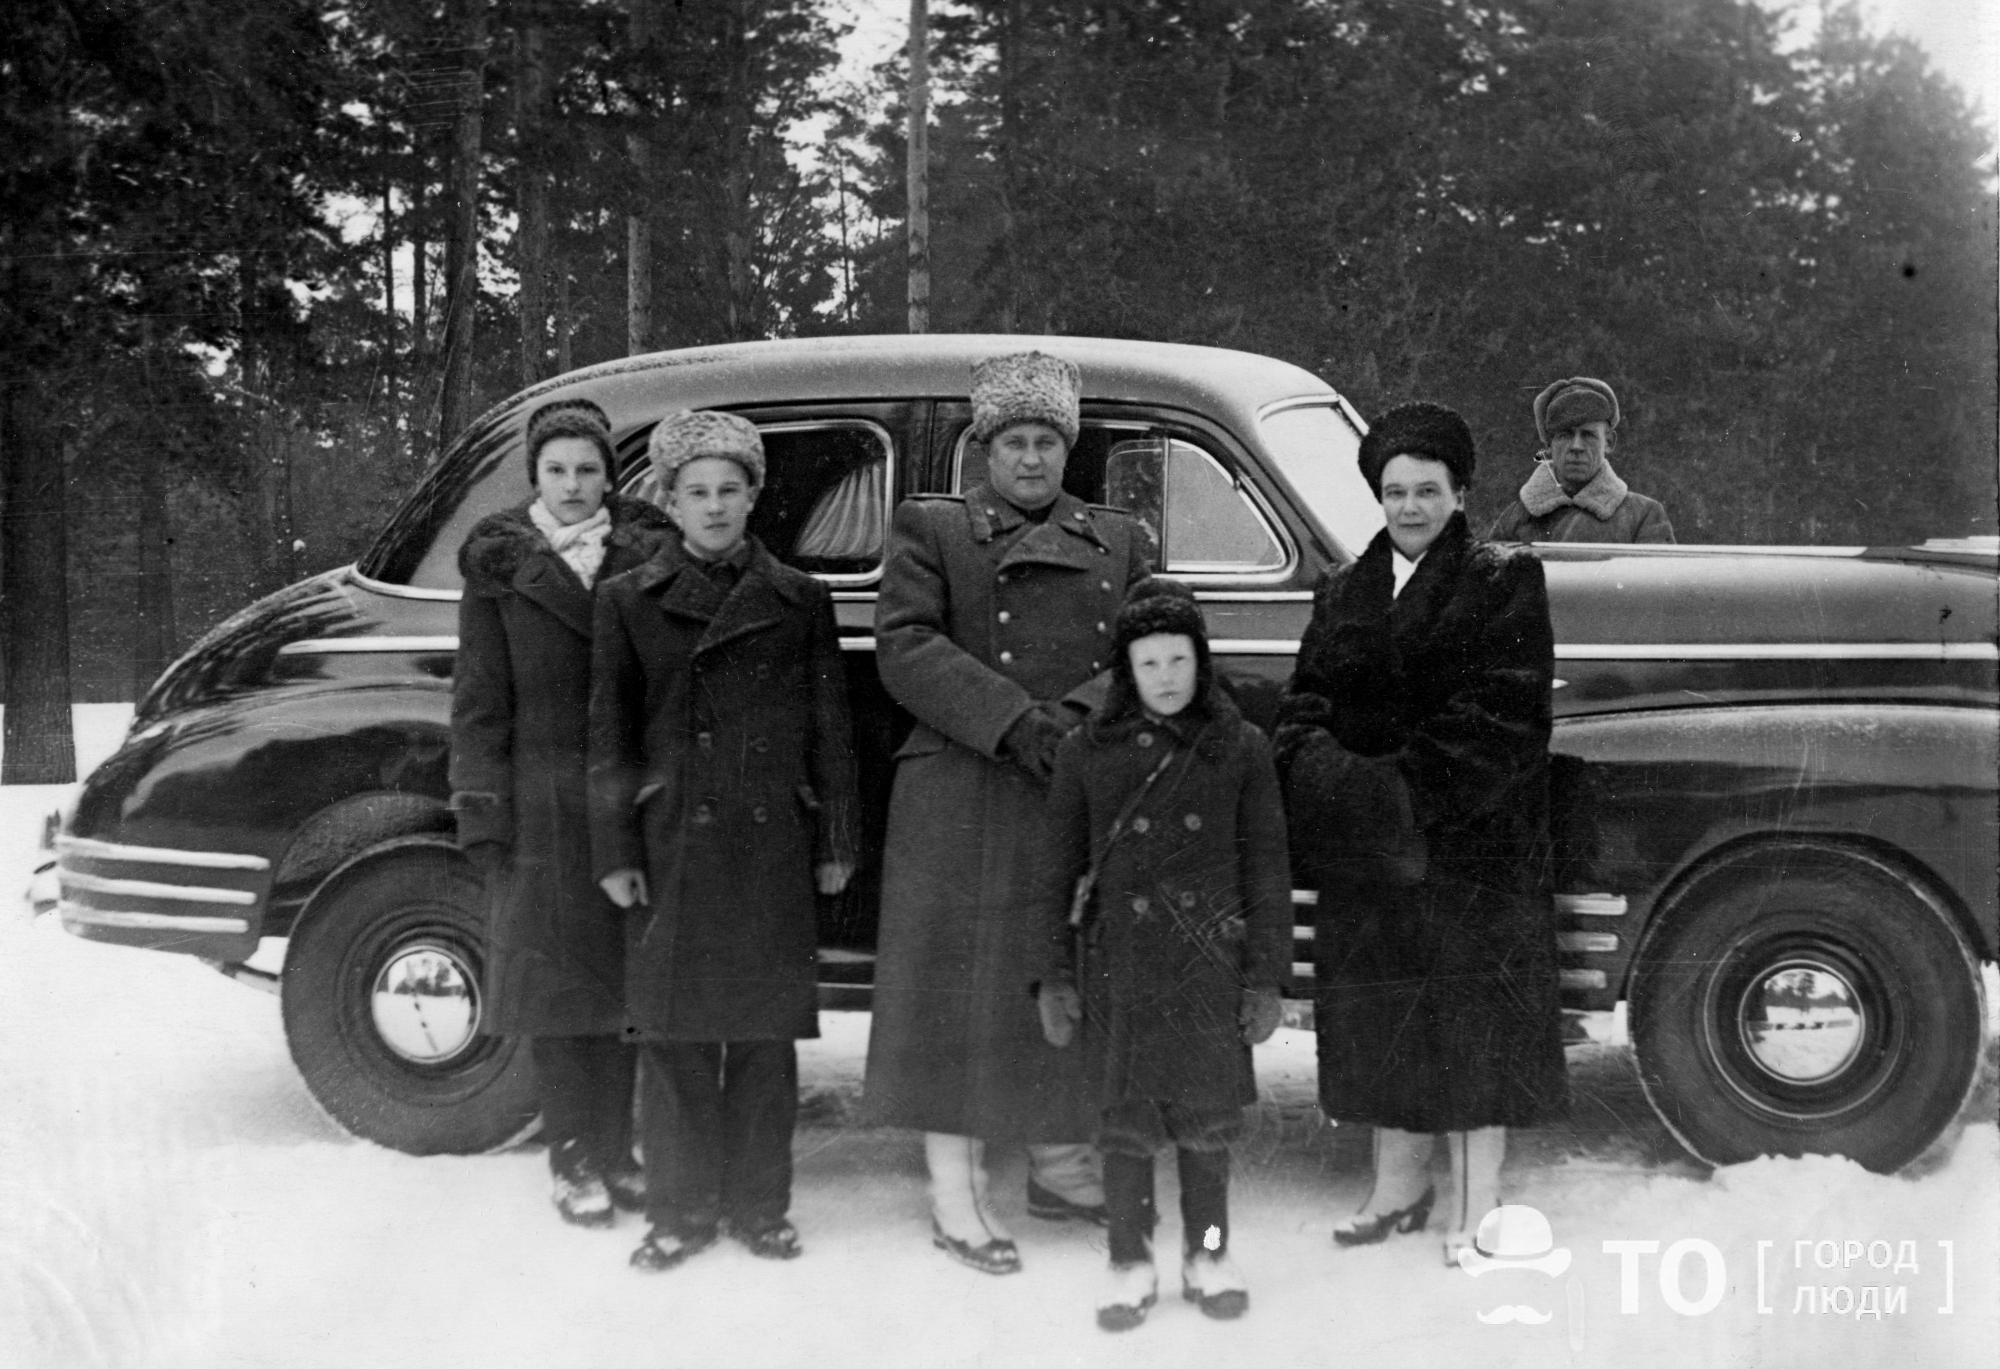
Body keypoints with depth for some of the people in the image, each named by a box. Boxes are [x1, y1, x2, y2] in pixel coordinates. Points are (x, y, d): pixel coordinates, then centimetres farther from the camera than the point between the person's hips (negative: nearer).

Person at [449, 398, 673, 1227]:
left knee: (623, 974, 8)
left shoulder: (646, 560, 4)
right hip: (541, 807, -1)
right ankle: (573, 1163, 14)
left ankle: (616, 1151, 21)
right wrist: (481, 817, -5)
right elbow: (478, 702, 1)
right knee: (554, 977, 4)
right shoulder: (499, 569, 2)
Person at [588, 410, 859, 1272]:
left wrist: (836, 844, 4)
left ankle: (760, 1205, 17)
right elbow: (608, 734, 4)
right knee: (675, 1035, 3)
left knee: (765, 1036, 5)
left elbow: (829, 729, 7)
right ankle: (681, 1210, 15)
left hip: (774, 846, 0)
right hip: (672, 844, 0)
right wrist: (615, 852, -1)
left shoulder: (799, 600, 6)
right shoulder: (629, 601, 5)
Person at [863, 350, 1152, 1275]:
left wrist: (1081, 715, -13)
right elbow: (905, 649, -8)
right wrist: (1013, 721, -18)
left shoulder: (1118, 541, 16)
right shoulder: (930, 530, 5)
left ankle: (1061, 1163, 28)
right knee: (962, 983, -2)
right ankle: (956, 1195, 6)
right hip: (962, 802, -4)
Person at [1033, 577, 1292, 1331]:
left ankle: (1207, 1254, 25)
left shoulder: (1241, 749, 2)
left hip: (1210, 962, 0)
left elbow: (1266, 868, 3)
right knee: (1125, 1118, 5)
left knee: (1207, 1116, 8)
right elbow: (1059, 870, 6)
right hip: (1119, 964, 0)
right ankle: (1130, 1263, 19)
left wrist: (1267, 977, 0)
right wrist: (1055, 975, 4)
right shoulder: (1087, 752, 2)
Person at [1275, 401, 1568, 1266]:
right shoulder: (1342, 593, 12)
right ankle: (1399, 1184, 24)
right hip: (1363, 843, 5)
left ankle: (1480, 1202, 11)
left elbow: (1495, 714, -13)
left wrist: (1408, 789, -19)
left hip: (1472, 836, -5)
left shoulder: (1504, 581, -3)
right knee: (1381, 1007, 10)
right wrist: (1323, 775, -13)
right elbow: (1307, 705, 8)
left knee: (1474, 1006, 1)